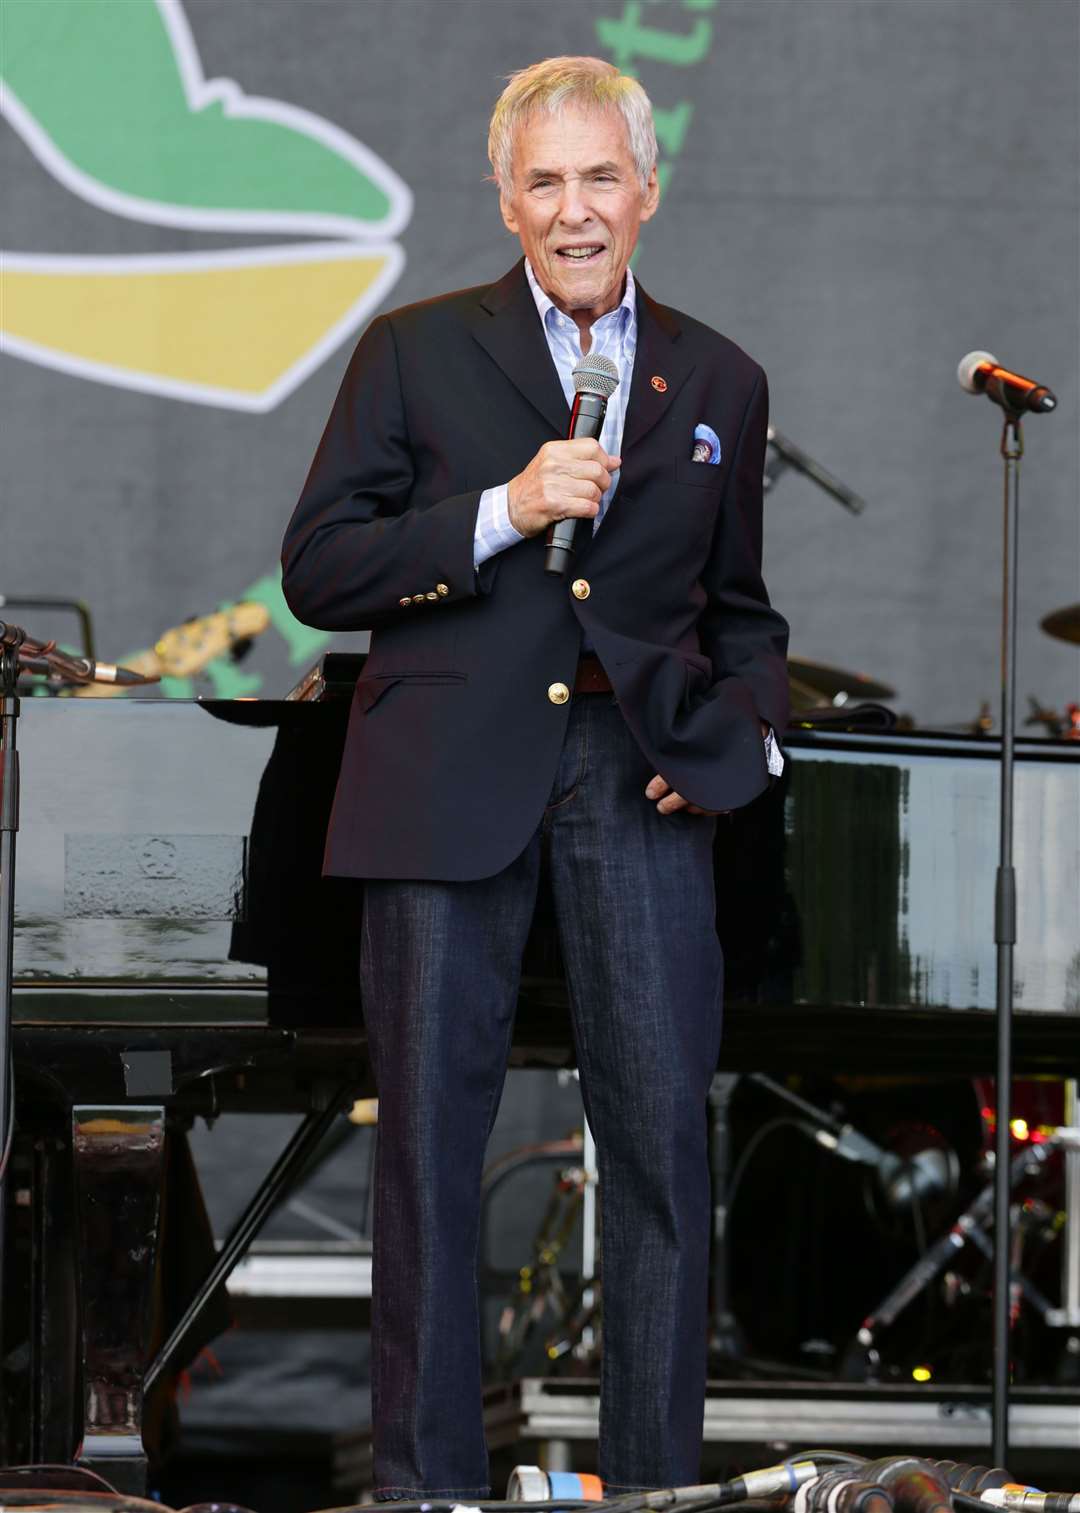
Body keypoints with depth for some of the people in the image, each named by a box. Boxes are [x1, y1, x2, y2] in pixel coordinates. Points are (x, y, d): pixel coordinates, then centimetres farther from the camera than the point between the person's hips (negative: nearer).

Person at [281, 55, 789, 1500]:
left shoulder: (719, 382, 14)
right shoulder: (416, 353, 5)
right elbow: (317, 570, -1)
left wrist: (748, 730, 4)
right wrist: (500, 512, -13)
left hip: (637, 782, 2)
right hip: (449, 774, -2)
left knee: (663, 1130, -2)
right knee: (431, 1132, 1)